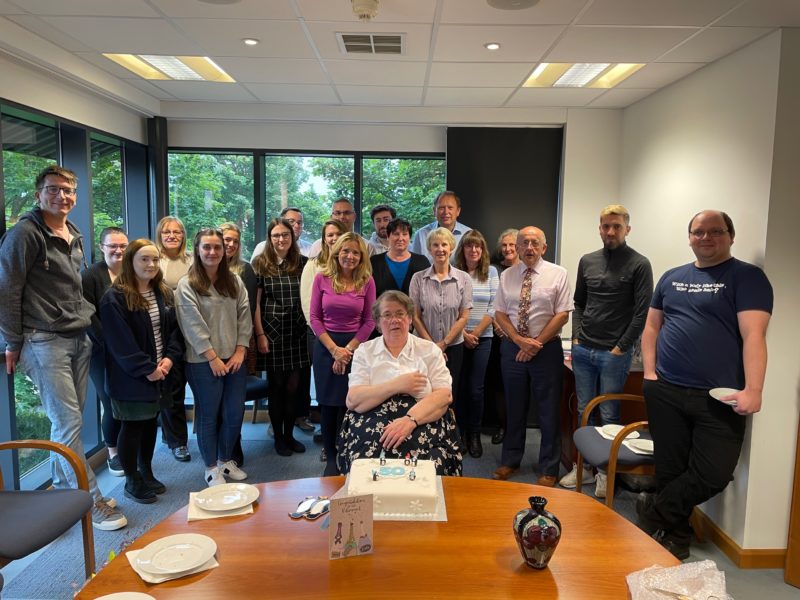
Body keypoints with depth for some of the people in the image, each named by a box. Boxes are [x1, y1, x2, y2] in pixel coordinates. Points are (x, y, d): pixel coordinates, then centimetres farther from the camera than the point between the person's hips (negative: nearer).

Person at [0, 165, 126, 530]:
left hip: (78, 339, 7)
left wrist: (86, 324, 14)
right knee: (69, 422, -5)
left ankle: (62, 487, 27)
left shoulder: (75, 236, 14)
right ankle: (92, 502, 4)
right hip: (44, 342, -7)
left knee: (69, 420, 11)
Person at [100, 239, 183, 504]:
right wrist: (146, 369, -18)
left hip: (160, 372, 6)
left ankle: (146, 473, 31)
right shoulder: (115, 298, -14)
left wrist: (170, 358, -7)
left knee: (151, 422, 16)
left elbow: (174, 328, 8)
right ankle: (132, 481, 19)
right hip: (131, 377, -6)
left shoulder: (164, 293, 8)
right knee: (132, 426, 4)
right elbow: (120, 342, -18)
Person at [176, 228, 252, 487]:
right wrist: (213, 358, -13)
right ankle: (211, 468, 24)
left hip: (234, 359, 5)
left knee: (235, 414, 10)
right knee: (208, 415, 7)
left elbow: (244, 317, 5)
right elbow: (193, 326, -11)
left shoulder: (234, 281, 8)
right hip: (203, 362, -4)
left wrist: (240, 351, -4)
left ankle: (226, 460, 31)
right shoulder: (187, 285, -7)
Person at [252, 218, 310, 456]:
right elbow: (255, 302, -2)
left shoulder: (302, 263, 6)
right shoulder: (261, 264, 0)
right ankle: (278, 437, 21)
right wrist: (260, 335, -8)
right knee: (276, 386, 6)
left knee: (294, 386, 6)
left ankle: (289, 435, 23)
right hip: (272, 331, -2)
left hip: (297, 332, 2)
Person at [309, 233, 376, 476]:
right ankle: (331, 459, 21)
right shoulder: (322, 279, -1)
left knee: (350, 406, 3)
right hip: (326, 347, 1)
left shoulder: (367, 282, -1)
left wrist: (348, 350, -10)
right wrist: (334, 349, -10)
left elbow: (369, 321, -1)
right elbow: (315, 318, -1)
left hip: (356, 347, 0)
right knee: (328, 405, 7)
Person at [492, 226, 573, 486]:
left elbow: (562, 314, -7)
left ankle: (548, 469, 20)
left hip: (547, 348, -2)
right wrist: (519, 340, -10)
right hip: (512, 348, 3)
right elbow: (500, 313, 5)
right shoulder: (507, 275, 6)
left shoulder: (557, 274, -3)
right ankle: (510, 461, 28)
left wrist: (536, 344, -12)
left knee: (548, 411, 5)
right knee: (514, 408, 13)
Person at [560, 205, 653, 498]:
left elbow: (642, 313, -8)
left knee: (609, 416, 3)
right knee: (584, 411, 12)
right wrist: (576, 337, 5)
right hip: (583, 350, 5)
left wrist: (621, 348, -10)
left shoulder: (639, 265, -5)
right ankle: (584, 466, 24)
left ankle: (605, 470, 18)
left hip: (615, 353, -4)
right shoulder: (587, 261, 10)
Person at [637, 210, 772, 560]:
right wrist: (649, 372, 4)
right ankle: (675, 536, 28)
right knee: (670, 470, 10)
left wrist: (753, 390, -21)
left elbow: (753, 334, -13)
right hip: (665, 392, 4)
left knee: (714, 474, -4)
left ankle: (654, 511, 18)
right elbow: (652, 326, 16)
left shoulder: (747, 277, -3)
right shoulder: (671, 278, 12)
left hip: (719, 398, -3)